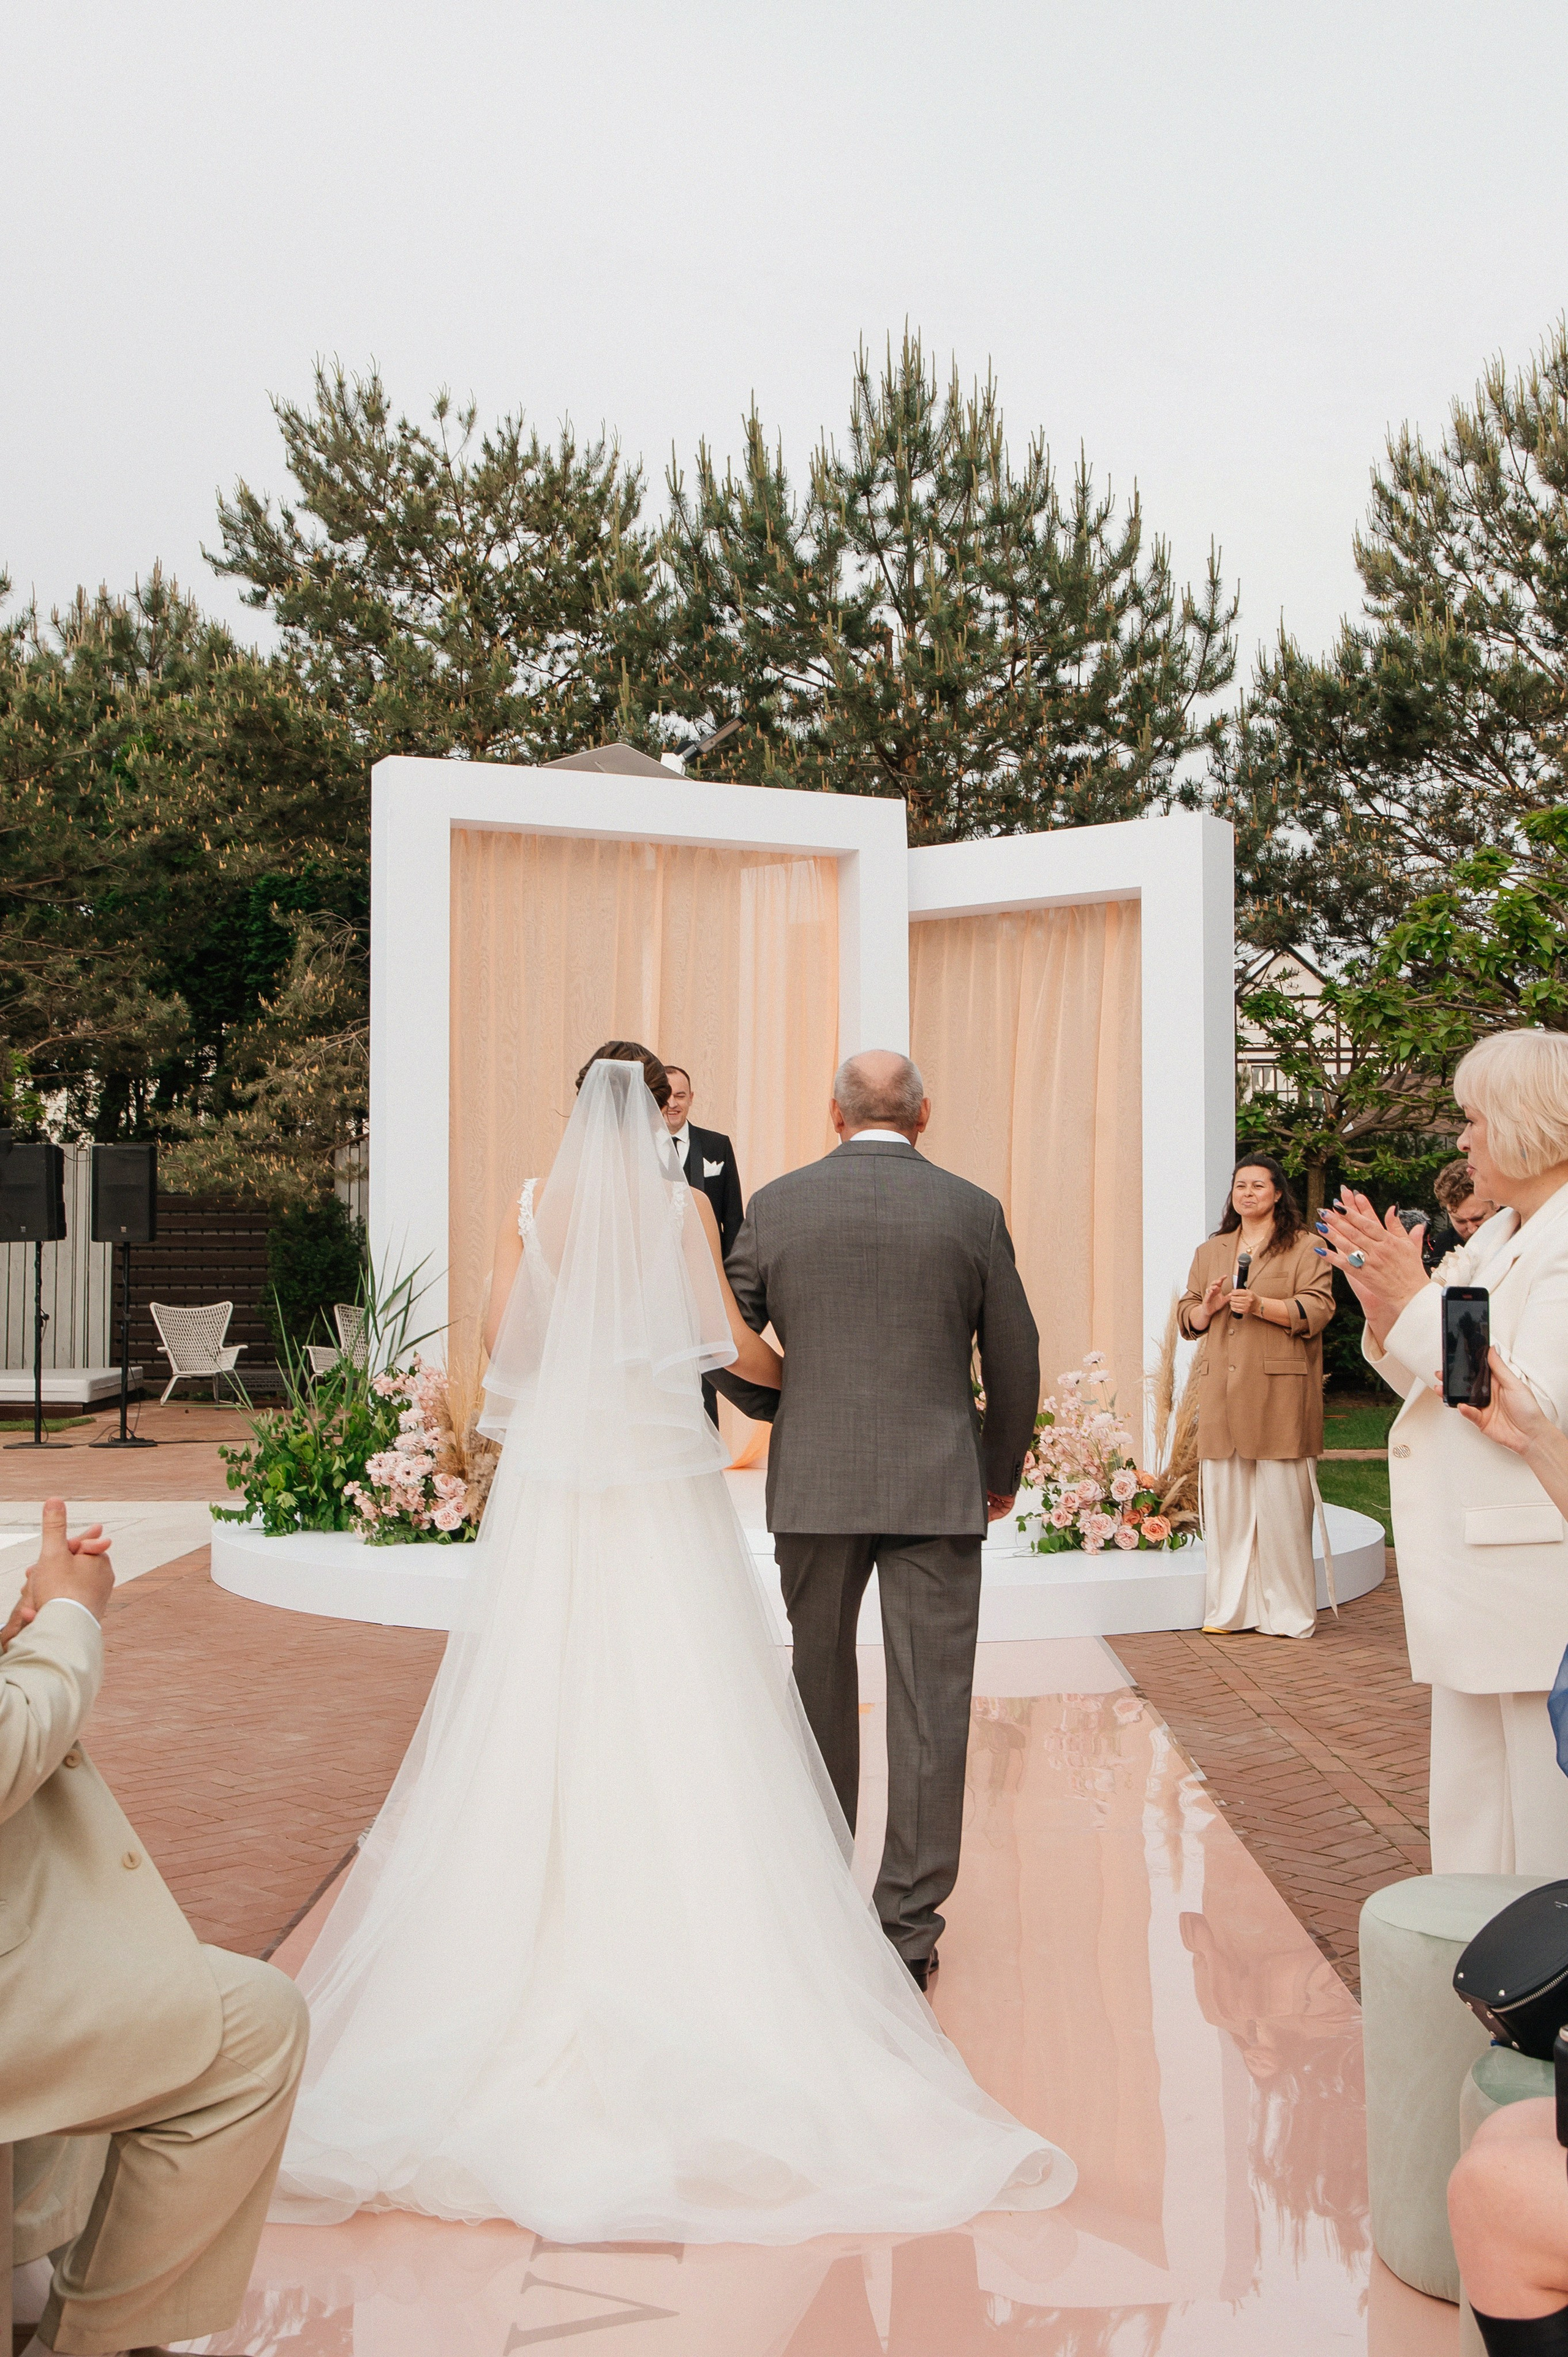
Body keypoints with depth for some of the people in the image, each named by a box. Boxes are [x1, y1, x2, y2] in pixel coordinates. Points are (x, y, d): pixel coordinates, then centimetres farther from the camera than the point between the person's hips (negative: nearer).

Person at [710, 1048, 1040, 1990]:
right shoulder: (972, 1210, -1)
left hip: (814, 1485, 2)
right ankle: (909, 1926, 8)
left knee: (820, 1691, 17)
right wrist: (1003, 1472, 18)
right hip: (937, 1486, -1)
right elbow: (1016, 1362, 3)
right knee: (930, 1706, 4)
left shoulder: (777, 1204, 0)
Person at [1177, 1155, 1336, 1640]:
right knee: (1223, 1499, 1)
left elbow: (1317, 1309, -5)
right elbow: (1186, 1315, 21)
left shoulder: (1302, 1248, 6)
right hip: (1221, 1391, 4)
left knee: (1280, 1500, -6)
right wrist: (1207, 1308, -1)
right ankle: (1231, 1607, 8)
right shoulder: (1209, 1252, 21)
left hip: (1278, 1390, -4)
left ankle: (1286, 1612, 2)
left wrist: (1260, 1305, -17)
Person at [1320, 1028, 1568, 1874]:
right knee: (1472, 1834, 18)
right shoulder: (1496, 1238, 15)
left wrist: (1418, 1300, -19)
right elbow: (1443, 1386, 17)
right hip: (1476, 1592, 10)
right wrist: (1385, 1309, 0)